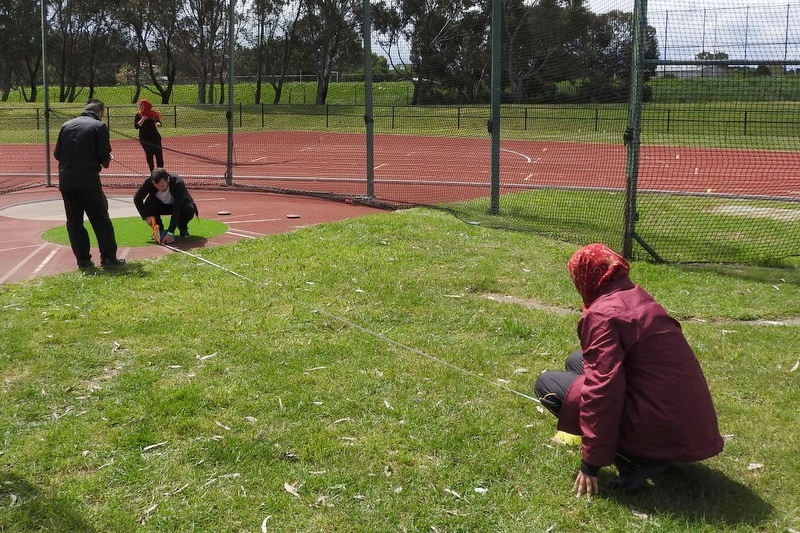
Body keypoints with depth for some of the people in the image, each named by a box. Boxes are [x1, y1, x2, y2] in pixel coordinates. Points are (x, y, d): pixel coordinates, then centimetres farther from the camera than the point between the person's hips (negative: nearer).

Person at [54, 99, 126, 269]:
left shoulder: (66, 125, 10)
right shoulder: (100, 126, -3)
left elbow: (57, 154, 12)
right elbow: (105, 156, -6)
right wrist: (106, 161, 16)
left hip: (65, 181, 4)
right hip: (88, 180, -4)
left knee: (74, 221, 11)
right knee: (101, 220, 5)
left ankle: (83, 260, 13)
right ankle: (108, 258, 5)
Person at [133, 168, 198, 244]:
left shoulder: (178, 183, -36)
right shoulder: (149, 182, -28)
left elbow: (177, 210, -39)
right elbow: (137, 198, -14)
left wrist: (170, 233, -43)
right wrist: (146, 216, -28)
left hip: (179, 205, -2)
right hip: (161, 205, 2)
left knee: (189, 210, -35)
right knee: (148, 204, -29)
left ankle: (182, 227, -1)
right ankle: (159, 230, -4)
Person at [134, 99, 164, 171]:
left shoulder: (153, 113, 0)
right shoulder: (138, 115, 3)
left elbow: (158, 122, -9)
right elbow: (136, 126, -6)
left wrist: (158, 124, -32)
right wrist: (142, 120, -17)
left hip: (155, 137, 0)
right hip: (144, 138, 1)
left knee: (159, 154, -3)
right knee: (149, 155, 4)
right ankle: (152, 171, 12)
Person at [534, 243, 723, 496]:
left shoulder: (601, 314, -14)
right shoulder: (640, 298, 12)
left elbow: (602, 389, -20)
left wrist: (591, 463, -14)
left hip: (660, 431, -9)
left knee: (547, 383, 2)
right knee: (576, 361, 19)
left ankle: (636, 460, -7)